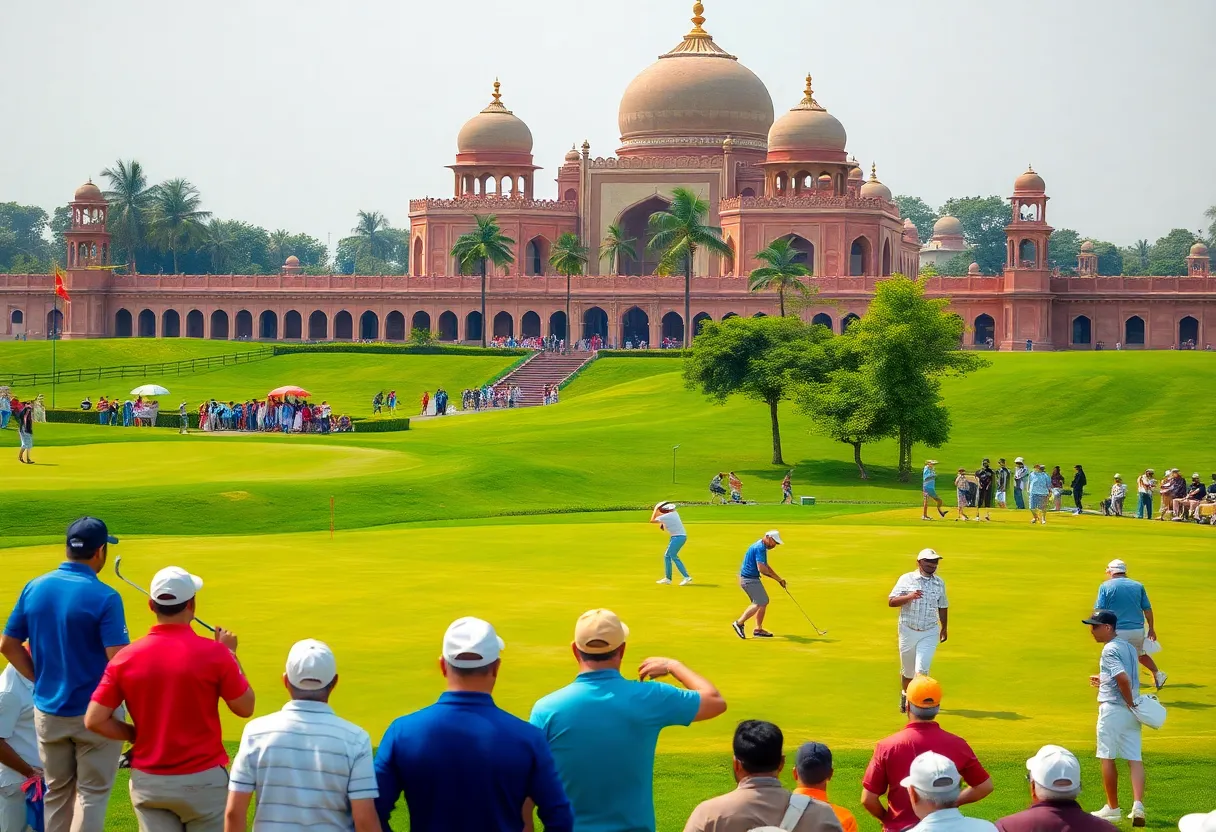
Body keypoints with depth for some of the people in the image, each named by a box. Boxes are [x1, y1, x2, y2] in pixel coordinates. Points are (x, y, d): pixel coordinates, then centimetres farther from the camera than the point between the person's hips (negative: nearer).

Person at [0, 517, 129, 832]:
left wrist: (41, 679, 12)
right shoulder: (104, 598, -17)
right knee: (92, 793, 4)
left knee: (58, 792, 17)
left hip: (47, 711, 5)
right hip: (95, 714, -5)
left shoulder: (34, 588, 0)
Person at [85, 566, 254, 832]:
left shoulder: (126, 658, -6)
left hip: (148, 782, 3)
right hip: (202, 780, -2)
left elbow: (94, 720, -7)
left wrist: (139, 735, 7)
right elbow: (245, 708, -1)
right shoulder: (214, 653, -13)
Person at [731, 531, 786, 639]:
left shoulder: (762, 547, 16)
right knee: (759, 603, -14)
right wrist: (776, 578, -11)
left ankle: (758, 629, 14)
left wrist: (779, 578, 18)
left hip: (752, 578, 11)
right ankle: (739, 623, -10)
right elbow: (761, 568, -26)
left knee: (764, 602, 12)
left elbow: (766, 566, 24)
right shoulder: (760, 548, -18)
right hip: (749, 579, -11)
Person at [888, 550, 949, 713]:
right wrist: (909, 597, -26)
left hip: (930, 633, 1)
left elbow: (943, 606, 18)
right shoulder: (907, 579, -5)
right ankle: (905, 694, 37)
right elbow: (891, 601, -10)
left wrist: (944, 628, 22)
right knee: (907, 670, 11)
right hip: (908, 630, -1)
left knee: (922, 669, -12)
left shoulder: (939, 583, 6)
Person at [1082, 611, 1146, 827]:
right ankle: (1138, 805, -12)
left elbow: (1123, 678, -27)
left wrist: (1130, 703, -16)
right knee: (1134, 758, 2)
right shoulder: (1129, 647, 13)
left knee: (1107, 758, 6)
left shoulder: (1110, 650, -14)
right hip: (1131, 711, 8)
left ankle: (1112, 808, 13)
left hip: (1113, 709, -8)